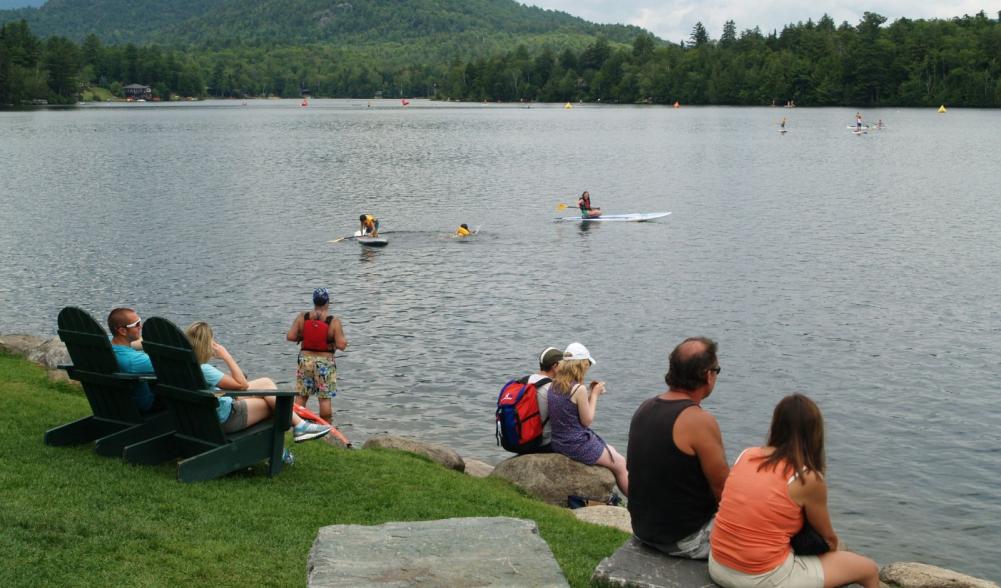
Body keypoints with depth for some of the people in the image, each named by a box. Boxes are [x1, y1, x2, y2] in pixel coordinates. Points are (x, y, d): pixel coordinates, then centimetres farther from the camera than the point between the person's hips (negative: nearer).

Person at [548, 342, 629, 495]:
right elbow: (587, 420, -13)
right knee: (620, 464, 14)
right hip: (577, 446, -8)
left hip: (558, 443, 8)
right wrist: (594, 394, -4)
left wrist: (589, 392, 8)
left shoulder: (554, 385, 1)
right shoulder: (579, 389, -22)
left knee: (611, 451, 28)